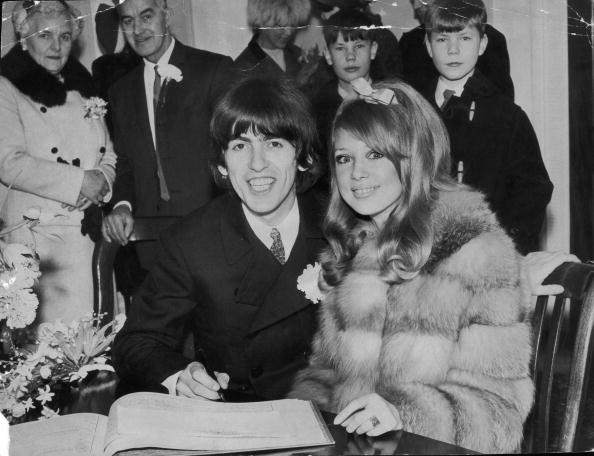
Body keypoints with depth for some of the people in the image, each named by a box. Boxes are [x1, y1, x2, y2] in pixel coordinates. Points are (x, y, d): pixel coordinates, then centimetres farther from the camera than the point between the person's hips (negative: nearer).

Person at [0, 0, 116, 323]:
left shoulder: (82, 88, 17)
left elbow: (108, 155, 16)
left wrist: (102, 181, -6)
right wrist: (79, 181, -14)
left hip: (93, 233, 5)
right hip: (41, 234, -5)